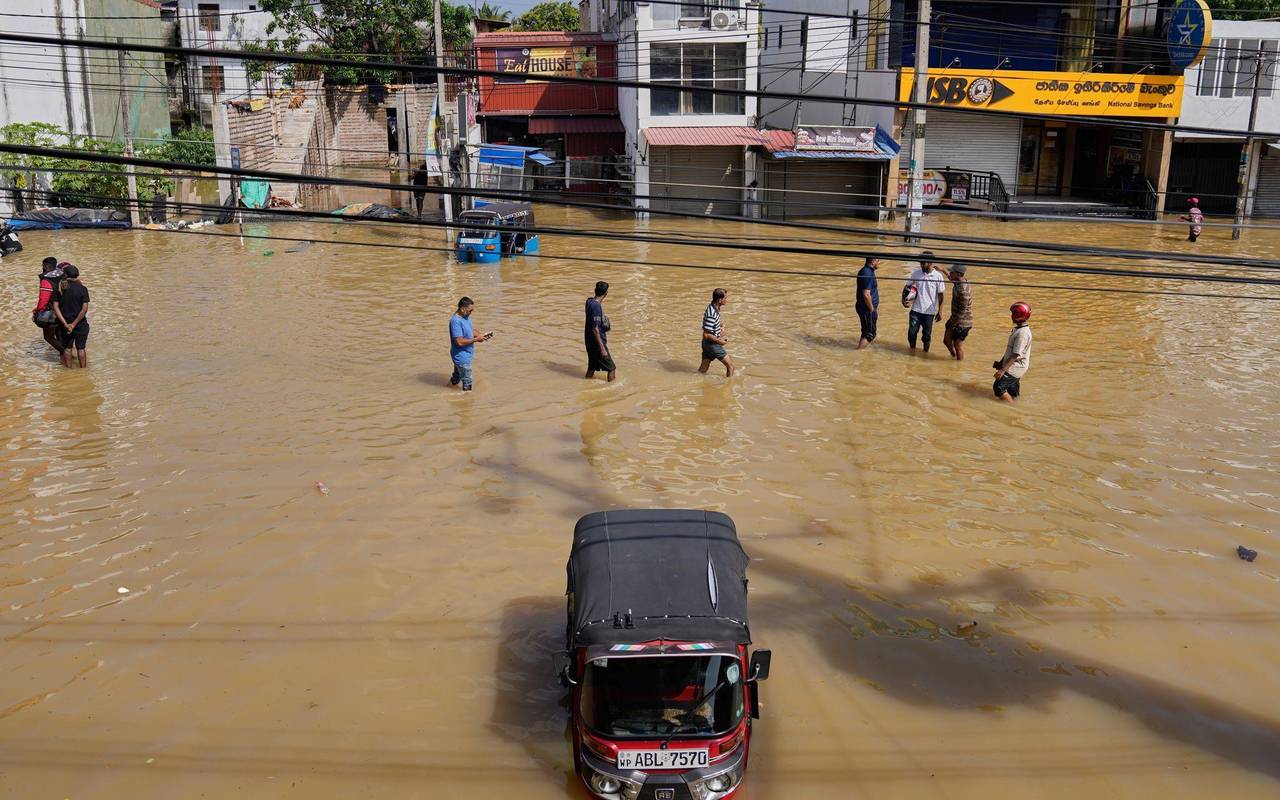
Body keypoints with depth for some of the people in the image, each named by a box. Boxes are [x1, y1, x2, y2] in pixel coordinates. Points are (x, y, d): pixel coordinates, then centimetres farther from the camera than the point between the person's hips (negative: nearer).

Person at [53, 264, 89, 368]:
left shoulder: (60, 288, -4)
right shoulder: (82, 289, -12)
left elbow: (55, 307, -8)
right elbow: (85, 309, -19)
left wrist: (65, 324, -11)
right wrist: (74, 324, -14)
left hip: (66, 322, 3)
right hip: (80, 323, -3)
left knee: (67, 348, 15)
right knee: (80, 348, 7)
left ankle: (68, 368, 24)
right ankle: (82, 369, 14)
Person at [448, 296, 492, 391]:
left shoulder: (466, 317, 1)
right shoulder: (456, 321, -28)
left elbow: (470, 330, 16)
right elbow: (460, 342, -31)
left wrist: (481, 335, -3)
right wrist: (476, 339, -23)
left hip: (466, 354, 9)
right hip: (461, 356, -9)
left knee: (456, 377, 27)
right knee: (467, 382, 2)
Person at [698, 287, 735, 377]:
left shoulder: (714, 308, 5)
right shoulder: (712, 314, -26)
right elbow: (706, 335, -26)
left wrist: (720, 328, 7)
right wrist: (719, 341, -16)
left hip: (707, 344, 9)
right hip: (712, 344, -9)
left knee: (702, 370, 13)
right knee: (730, 365, 3)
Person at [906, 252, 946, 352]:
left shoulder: (937, 276, -7)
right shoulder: (916, 273, -1)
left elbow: (940, 295, -2)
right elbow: (908, 286, 10)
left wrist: (940, 312, -2)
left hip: (929, 311, -2)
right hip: (916, 310, 2)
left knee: (927, 335, 9)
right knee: (912, 332, 0)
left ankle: (925, 351, 30)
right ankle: (912, 350, 23)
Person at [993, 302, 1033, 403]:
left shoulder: (1022, 333, -24)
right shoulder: (1018, 329, 8)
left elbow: (1015, 355, -25)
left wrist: (1003, 370, -25)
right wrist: (1001, 362, 23)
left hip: (1015, 368, -10)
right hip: (1015, 367, 10)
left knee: (998, 387, -10)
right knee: (1012, 391, 17)